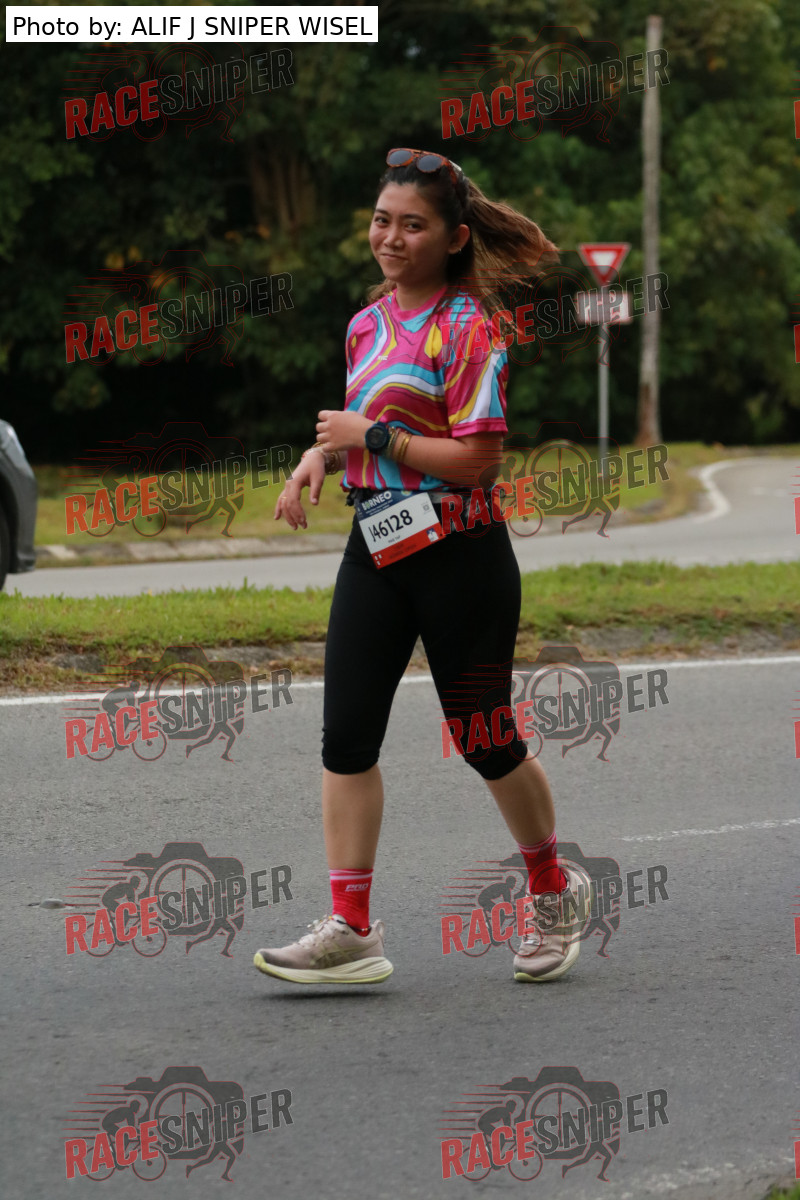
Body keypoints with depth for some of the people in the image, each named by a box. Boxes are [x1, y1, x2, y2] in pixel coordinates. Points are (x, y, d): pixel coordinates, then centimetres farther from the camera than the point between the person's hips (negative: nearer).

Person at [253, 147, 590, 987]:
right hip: (377, 548, 7)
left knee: (482, 740, 6)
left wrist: (373, 437, -16)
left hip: (459, 557, -7)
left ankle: (552, 895, 29)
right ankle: (350, 931, -3)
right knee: (346, 735, -4)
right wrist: (322, 453, 4)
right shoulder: (369, 323, 11)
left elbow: (479, 457, -18)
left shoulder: (466, 328, -13)